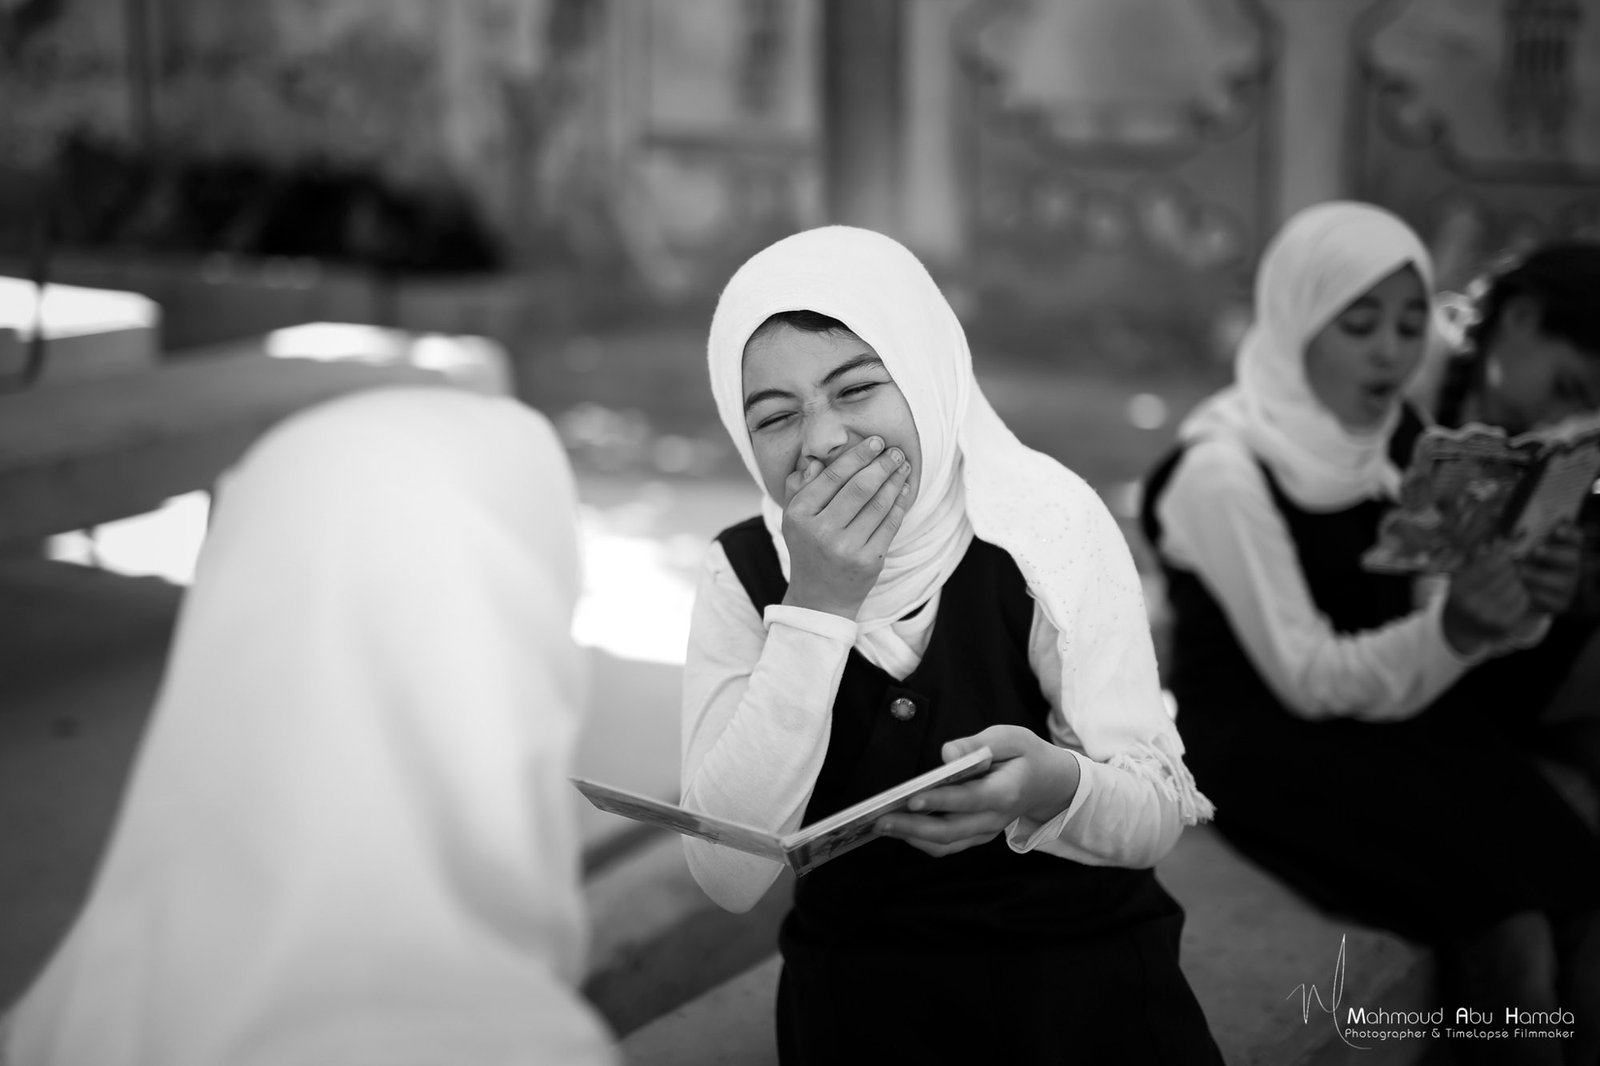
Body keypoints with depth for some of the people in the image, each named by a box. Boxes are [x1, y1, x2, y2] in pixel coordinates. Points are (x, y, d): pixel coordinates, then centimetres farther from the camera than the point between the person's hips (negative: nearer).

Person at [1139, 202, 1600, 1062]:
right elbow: (1309, 679, -19)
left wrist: (1519, 606, -19)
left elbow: (1429, 612, 3)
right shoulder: (1223, 469, -17)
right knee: (1514, 939, -23)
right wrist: (1454, 630, -35)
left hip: (1393, 712, 6)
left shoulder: (1398, 436, 3)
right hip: (1267, 741, -6)